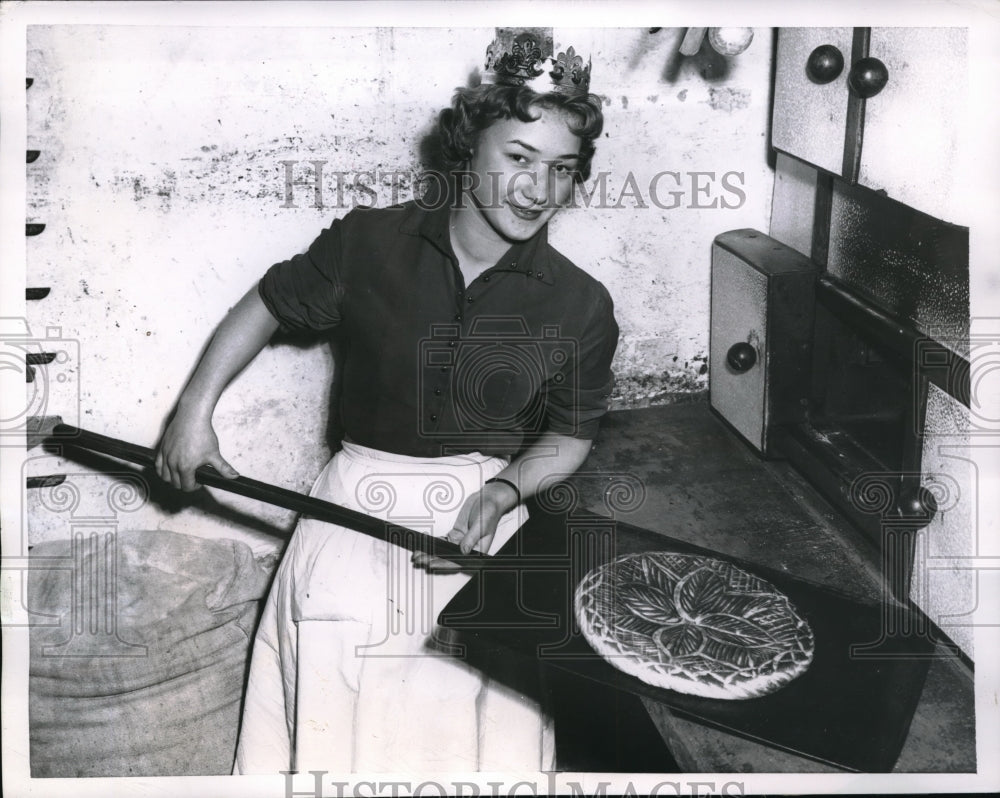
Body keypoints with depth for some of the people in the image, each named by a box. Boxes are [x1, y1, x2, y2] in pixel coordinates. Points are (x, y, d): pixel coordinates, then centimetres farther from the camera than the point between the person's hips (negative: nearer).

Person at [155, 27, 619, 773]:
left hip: (487, 498, 0)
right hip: (363, 490, 1)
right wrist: (194, 411, 4)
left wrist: (502, 492, -11)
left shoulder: (582, 307, -4)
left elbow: (570, 436, 7)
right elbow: (266, 306, 11)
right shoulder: (368, 243, -4)